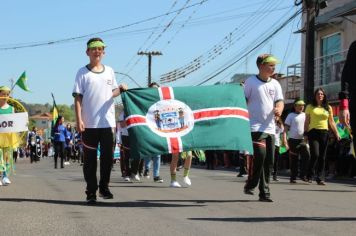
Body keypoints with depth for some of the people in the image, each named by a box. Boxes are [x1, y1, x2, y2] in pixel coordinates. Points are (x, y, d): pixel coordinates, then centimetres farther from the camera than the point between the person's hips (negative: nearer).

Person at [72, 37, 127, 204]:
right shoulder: (82, 72, 2)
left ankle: (104, 187, 20)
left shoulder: (109, 71, 13)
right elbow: (77, 97, -2)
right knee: (90, 159, 2)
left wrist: (120, 90, -4)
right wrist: (79, 120, -11)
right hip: (89, 124, -3)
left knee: (108, 157, 5)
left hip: (108, 122, 3)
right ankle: (91, 192, 8)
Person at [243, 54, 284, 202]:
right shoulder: (251, 81, 0)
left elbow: (280, 101, 6)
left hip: (270, 127, 5)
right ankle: (250, 185, -3)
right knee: (260, 155, -19)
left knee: (269, 160, 3)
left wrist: (279, 109, -17)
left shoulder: (275, 84, 13)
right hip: (255, 127, -5)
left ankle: (264, 193, 11)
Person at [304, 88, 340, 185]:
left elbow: (331, 122, 14)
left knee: (322, 157, 1)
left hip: (324, 133, 3)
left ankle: (320, 178, 6)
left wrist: (336, 133, 4)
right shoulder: (310, 107, 7)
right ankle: (309, 175, 1)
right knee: (315, 154, -16)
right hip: (313, 132, -3)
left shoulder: (328, 108, 13)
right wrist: (305, 134, 1)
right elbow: (306, 122, 8)